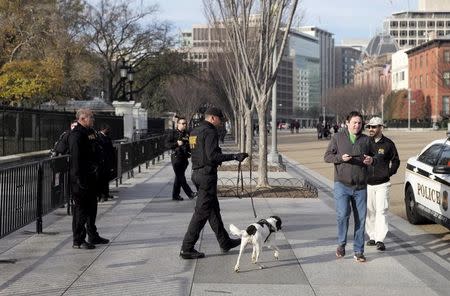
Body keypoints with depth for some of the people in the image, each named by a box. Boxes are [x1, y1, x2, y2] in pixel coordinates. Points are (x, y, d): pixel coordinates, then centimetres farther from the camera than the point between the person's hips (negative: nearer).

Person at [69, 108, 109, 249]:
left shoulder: (90, 132, 15)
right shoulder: (76, 135, -16)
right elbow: (76, 158, -22)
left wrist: (97, 172, 20)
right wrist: (79, 179, -25)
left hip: (91, 176, 10)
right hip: (81, 178, -10)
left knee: (92, 206, 17)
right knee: (81, 208, -5)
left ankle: (93, 236, 29)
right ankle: (78, 240, 1)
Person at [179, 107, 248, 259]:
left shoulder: (194, 132, 14)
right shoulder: (210, 132, -15)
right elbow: (212, 156, -24)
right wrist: (234, 157, -22)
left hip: (197, 172, 10)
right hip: (207, 174, -10)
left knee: (213, 209, 17)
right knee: (202, 212, -5)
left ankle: (225, 242, 28)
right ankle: (187, 249, -3)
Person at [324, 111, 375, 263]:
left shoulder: (366, 140, 11)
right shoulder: (338, 137, 5)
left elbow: (373, 156, 23)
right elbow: (327, 156, 4)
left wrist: (371, 160, -2)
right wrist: (340, 157, -15)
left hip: (361, 186, 3)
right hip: (342, 184, -3)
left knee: (360, 219, 3)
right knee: (343, 214, -16)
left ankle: (358, 251, 12)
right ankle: (341, 244, 7)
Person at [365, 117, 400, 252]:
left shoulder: (388, 144, 1)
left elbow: (395, 161, 13)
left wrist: (389, 172, 2)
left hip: (382, 184, -2)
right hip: (366, 184, 2)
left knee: (381, 211, -9)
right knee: (369, 212, 7)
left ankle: (380, 240, -11)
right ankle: (372, 236, 19)